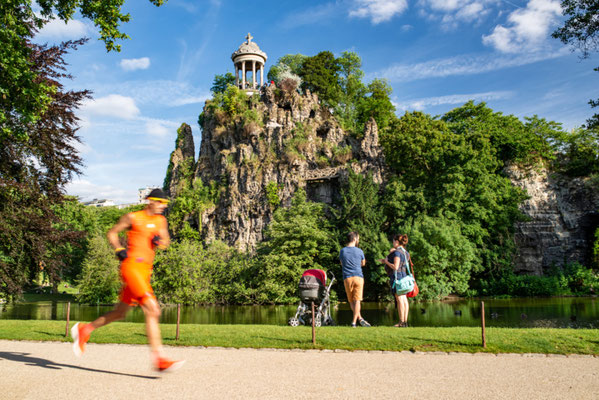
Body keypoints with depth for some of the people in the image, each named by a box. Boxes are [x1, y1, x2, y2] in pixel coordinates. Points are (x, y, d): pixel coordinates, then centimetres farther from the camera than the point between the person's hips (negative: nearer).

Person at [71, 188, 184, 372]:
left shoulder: (161, 221, 15)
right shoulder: (132, 217, -1)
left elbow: (166, 242, 19)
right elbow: (112, 233, 9)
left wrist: (160, 241, -3)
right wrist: (119, 249, -6)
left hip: (145, 271, 7)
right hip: (131, 266, -7)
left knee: (120, 312, 16)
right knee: (153, 310, -18)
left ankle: (84, 330, 36)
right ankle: (159, 358, -18)